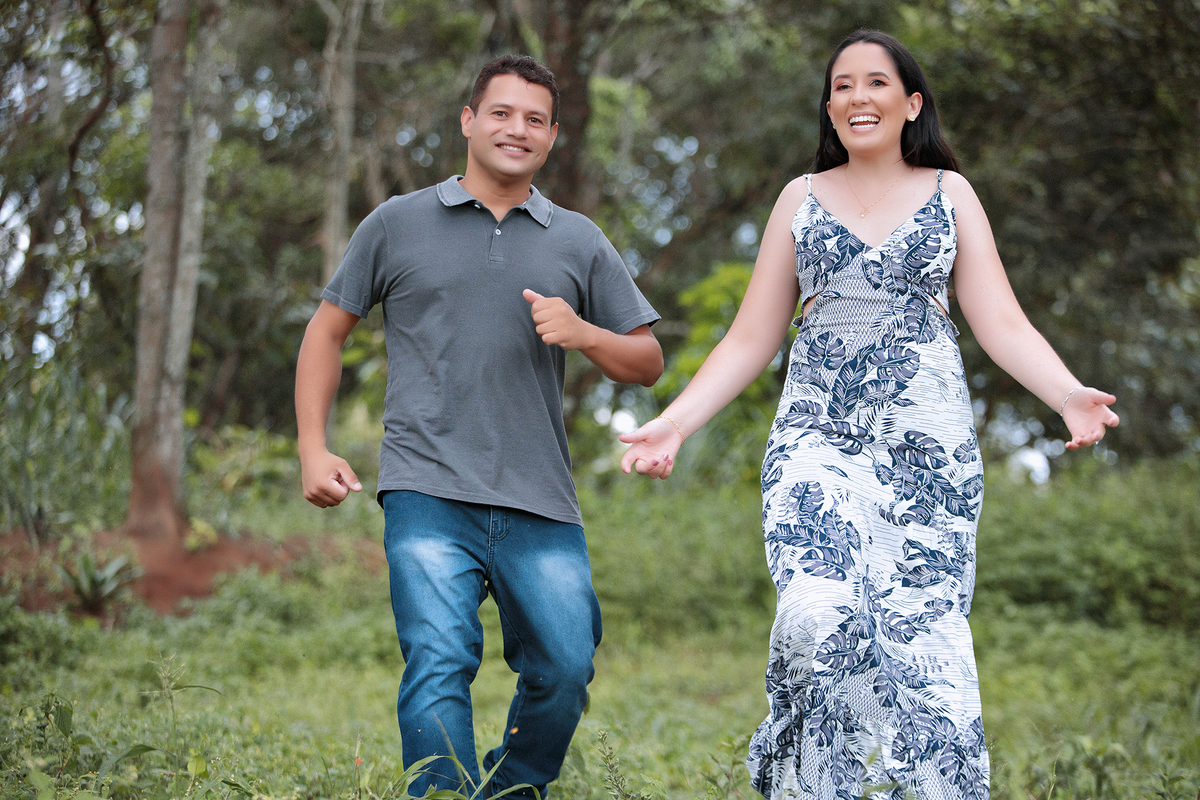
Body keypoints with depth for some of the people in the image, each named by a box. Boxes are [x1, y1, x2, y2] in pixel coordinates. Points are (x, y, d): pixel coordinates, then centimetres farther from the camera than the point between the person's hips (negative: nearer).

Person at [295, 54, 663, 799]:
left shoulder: (580, 243, 15)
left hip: (540, 505, 3)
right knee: (440, 667, -16)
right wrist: (315, 448, 5)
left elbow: (647, 362, 15)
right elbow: (328, 330, 16)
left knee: (564, 673, 0)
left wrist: (583, 334, -6)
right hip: (429, 493, -2)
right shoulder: (398, 224, 10)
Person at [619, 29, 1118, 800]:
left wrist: (1069, 394, -15)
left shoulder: (950, 193, 12)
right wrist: (675, 421, 0)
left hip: (926, 441, 0)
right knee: (817, 616, -21)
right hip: (816, 435, 0)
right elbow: (751, 340, 13)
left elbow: (1002, 324, 4)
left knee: (921, 626, -7)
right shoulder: (801, 199, 14)